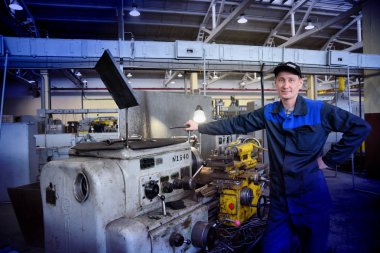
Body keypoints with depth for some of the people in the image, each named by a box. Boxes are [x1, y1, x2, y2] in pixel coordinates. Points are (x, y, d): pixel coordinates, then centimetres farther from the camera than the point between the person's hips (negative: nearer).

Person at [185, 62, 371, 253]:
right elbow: (236, 124, 4)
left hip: (312, 196, -3)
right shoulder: (268, 113, 1)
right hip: (280, 197, 3)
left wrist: (329, 159, -11)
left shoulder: (319, 110, -9)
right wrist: (199, 127, 4)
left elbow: (361, 128, -8)